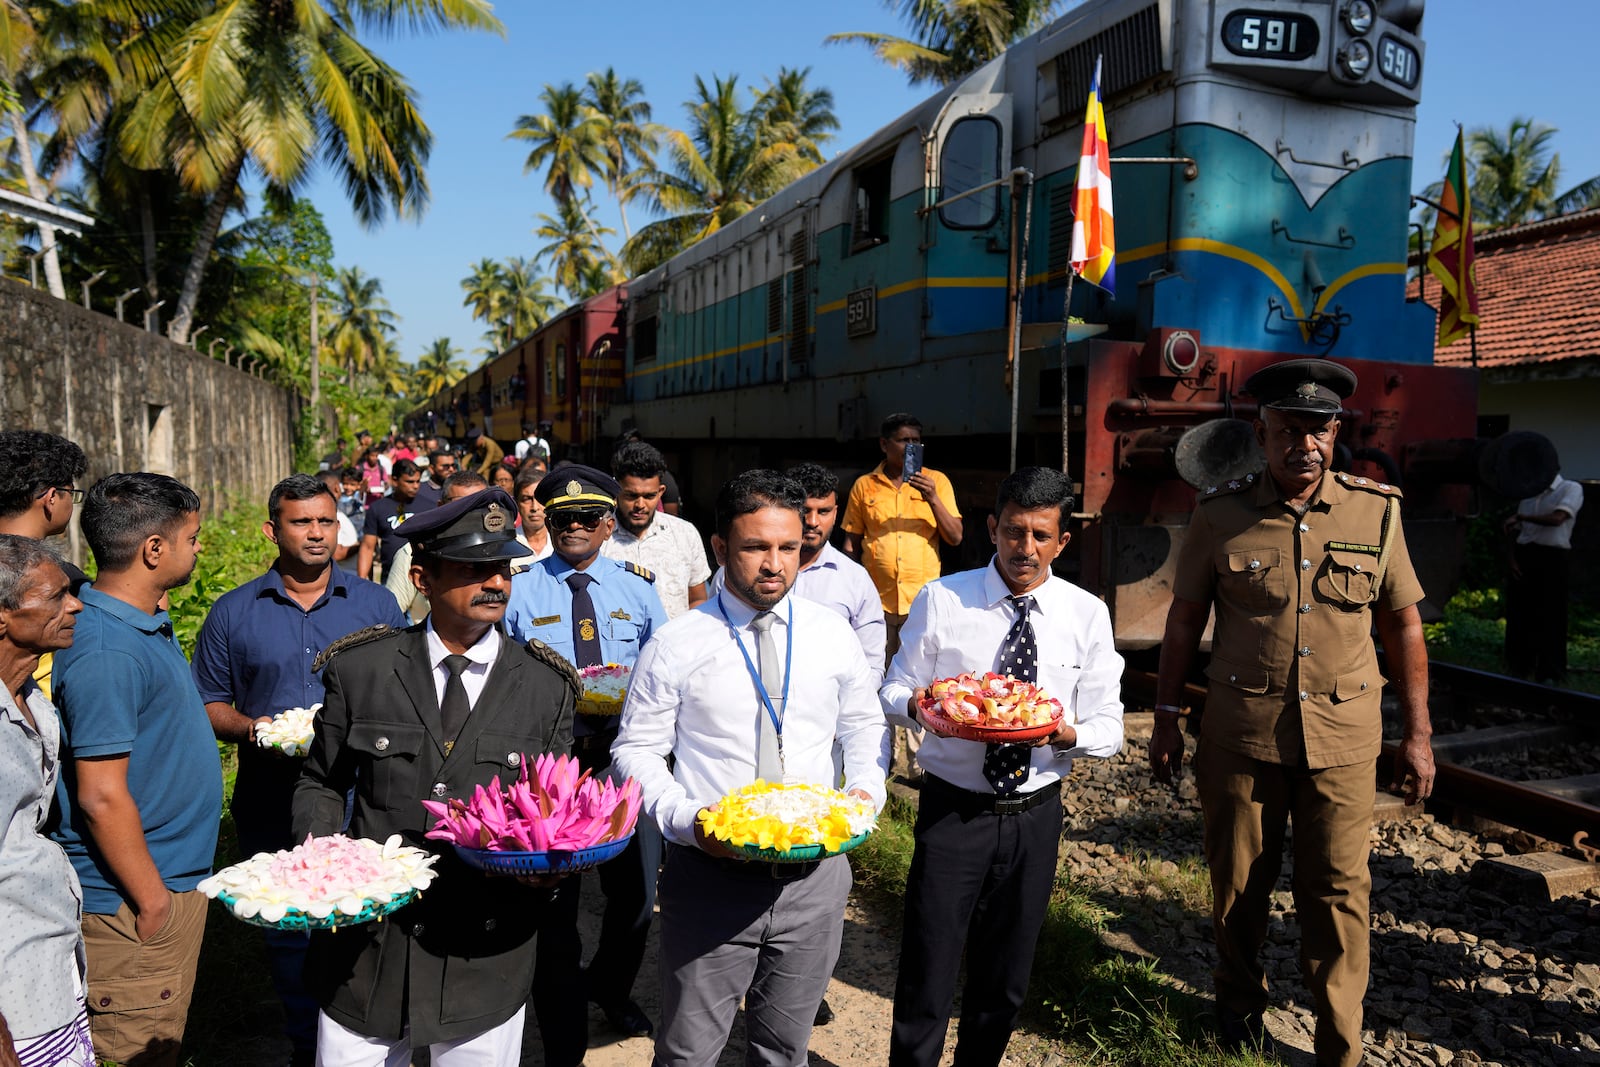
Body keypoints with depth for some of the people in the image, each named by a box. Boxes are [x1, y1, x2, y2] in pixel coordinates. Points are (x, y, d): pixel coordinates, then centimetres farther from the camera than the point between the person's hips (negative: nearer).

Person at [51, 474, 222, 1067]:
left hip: (172, 881, 9)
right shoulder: (106, 652, -24)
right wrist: (152, 903, -18)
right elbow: (101, 798, -24)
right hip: (135, 899, -9)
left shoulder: (148, 623, 6)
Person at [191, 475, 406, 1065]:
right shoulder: (234, 612, 5)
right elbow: (209, 702, 9)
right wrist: (248, 727, -10)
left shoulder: (376, 604, 4)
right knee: (288, 930, 12)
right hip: (273, 803, 1)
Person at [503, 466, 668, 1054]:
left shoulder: (637, 586, 6)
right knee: (552, 904, 6)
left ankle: (610, 985, 45)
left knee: (636, 894, 11)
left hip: (623, 761, 2)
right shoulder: (518, 589, 0)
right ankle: (562, 1046, 25)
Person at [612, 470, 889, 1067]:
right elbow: (637, 750, -3)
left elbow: (864, 725, 13)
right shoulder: (675, 646, -7)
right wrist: (685, 819, -18)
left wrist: (866, 791, -5)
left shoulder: (834, 636, 2)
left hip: (814, 878, 3)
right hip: (709, 878, -2)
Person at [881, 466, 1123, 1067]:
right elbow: (893, 690, 3)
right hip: (952, 810, -2)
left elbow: (1108, 728, 1)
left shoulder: (1088, 615, -1)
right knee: (926, 978, 2)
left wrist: (1067, 733, -21)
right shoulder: (941, 600, -4)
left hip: (1035, 815, 2)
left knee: (1005, 983, 17)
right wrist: (915, 706, -21)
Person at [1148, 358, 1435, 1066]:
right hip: (1240, 736, 0)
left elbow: (1403, 624, 6)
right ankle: (1240, 996, 39)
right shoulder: (1221, 515, -4)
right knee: (1238, 884, 13)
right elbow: (1184, 620, 3)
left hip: (1343, 740, 1)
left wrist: (1417, 733, 6)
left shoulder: (1377, 511, 0)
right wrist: (1165, 718, 3)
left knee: (1338, 895, 6)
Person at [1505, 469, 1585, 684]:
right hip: (1524, 557, 5)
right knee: (1519, 616, 5)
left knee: (1550, 618, -4)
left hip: (1552, 557, -5)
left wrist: (1520, 517, -9)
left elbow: (1556, 519, -18)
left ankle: (1550, 675, 1)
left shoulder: (1571, 489, 0)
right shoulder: (1529, 494, 19)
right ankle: (1520, 671, 15)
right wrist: (1513, 559, 3)